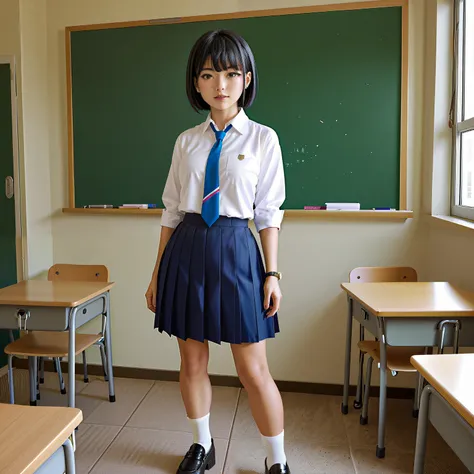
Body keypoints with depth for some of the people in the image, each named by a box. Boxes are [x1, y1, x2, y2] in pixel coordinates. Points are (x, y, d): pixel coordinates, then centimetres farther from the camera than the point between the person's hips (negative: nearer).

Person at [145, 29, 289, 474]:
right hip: (186, 250, 3)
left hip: (235, 250, -3)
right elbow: (172, 210, 8)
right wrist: (158, 273, 9)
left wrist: (272, 273, -5)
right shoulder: (187, 141, 7)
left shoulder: (262, 138, 1)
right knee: (192, 360, 13)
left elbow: (269, 212, 0)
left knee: (253, 369, 3)